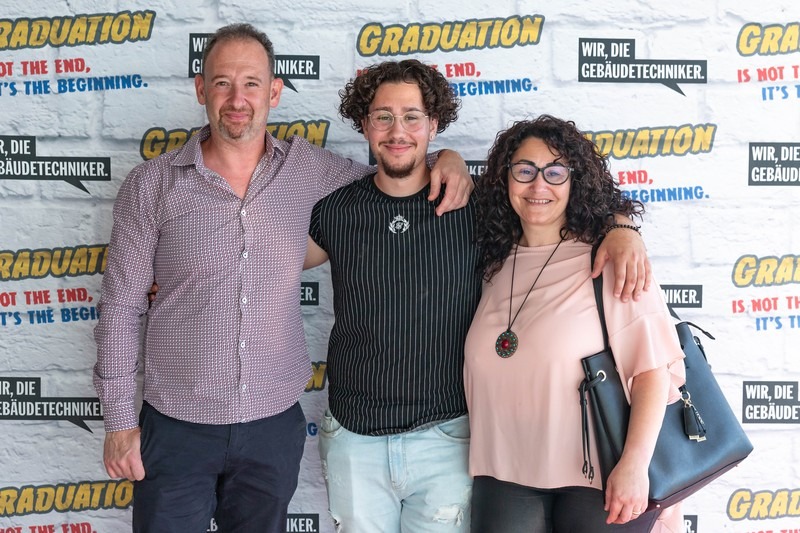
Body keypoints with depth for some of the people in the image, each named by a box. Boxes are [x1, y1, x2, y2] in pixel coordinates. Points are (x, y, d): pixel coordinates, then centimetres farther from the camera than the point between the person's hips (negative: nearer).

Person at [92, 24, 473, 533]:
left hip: (275, 423, 2)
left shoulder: (308, 168, 0)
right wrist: (120, 420, -3)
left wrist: (447, 158, -5)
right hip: (177, 427, -2)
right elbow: (121, 307, -2)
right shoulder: (152, 184, -6)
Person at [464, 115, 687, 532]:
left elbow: (653, 366, -12)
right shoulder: (495, 265, 6)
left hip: (599, 480, -4)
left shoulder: (609, 261, -9)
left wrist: (634, 465, -18)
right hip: (506, 478, 4)